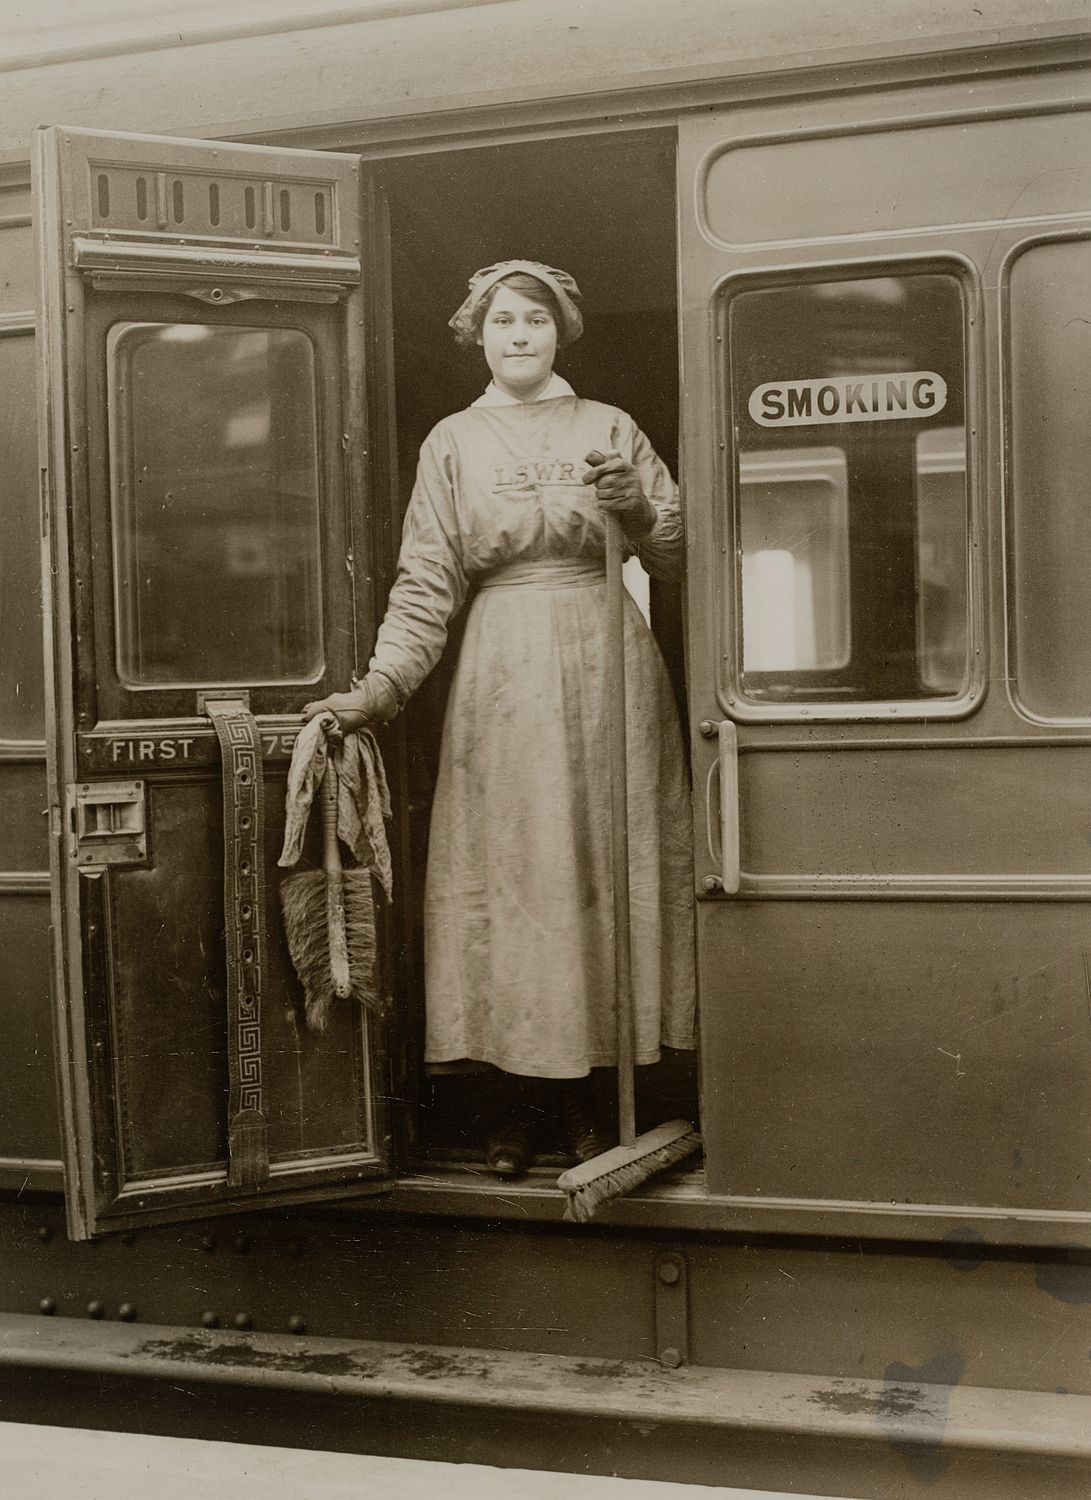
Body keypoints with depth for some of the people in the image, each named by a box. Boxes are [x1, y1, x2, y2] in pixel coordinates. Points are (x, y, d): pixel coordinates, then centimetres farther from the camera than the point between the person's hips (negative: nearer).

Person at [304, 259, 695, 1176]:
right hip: (502, 674, 0)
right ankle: (520, 1099, 9)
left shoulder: (609, 428, 11)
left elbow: (678, 557, 8)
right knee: (507, 868, -2)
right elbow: (427, 583, 2)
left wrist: (635, 505, -12)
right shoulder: (453, 443, 9)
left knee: (604, 862, 1)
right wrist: (382, 685, -9)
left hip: (606, 661, 1)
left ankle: (587, 1093, 11)